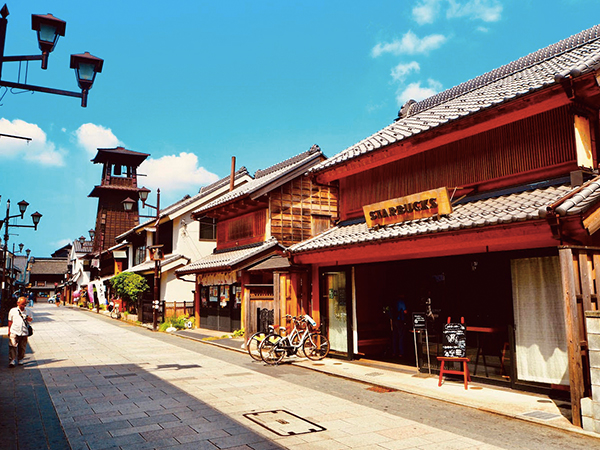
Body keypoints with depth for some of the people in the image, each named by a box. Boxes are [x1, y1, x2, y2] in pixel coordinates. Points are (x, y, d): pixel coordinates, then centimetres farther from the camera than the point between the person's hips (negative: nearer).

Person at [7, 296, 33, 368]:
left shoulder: (28, 311, 6)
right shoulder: (12, 311, 2)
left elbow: (31, 319, 16)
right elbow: (10, 321, 8)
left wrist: (28, 318, -8)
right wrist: (9, 330, 7)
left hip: (24, 332, 2)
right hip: (14, 332, -2)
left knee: (22, 347, 7)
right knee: (12, 346, -9)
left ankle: (20, 359, 22)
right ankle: (12, 360, -4)